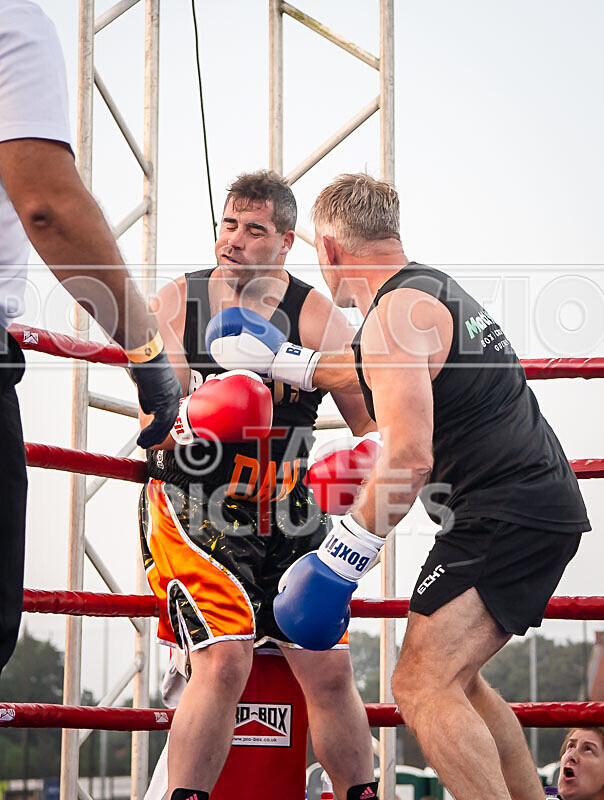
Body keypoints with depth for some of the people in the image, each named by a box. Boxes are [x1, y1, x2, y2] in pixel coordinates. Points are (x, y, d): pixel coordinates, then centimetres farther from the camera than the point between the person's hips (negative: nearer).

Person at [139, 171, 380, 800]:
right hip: (194, 506, -2)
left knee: (329, 668, 2)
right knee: (224, 661, -21)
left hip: (286, 513, 2)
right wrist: (193, 420, -30)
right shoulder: (179, 301, -2)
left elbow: (373, 423, -7)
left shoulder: (315, 316, -3)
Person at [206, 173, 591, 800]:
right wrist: (274, 360, 46)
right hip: (544, 510, 10)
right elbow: (371, 376, 38)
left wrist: (335, 561, -17)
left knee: (422, 686, -17)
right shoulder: (434, 289, 20)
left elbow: (409, 457, -22)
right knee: (454, 679, 22)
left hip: (503, 514, -10)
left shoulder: (395, 314, -12)